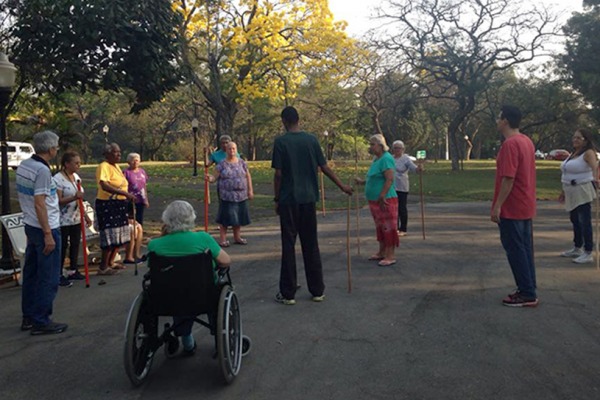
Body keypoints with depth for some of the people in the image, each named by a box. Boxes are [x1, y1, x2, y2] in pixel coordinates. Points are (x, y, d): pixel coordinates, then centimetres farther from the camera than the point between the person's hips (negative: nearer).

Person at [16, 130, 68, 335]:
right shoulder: (42, 170, -19)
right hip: (45, 228, -9)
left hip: (30, 226, 9)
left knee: (31, 273, 15)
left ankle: (28, 317, 23)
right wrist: (48, 234, -20)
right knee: (48, 278, -1)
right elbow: (39, 204, -22)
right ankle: (41, 321, 4)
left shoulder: (23, 165, 9)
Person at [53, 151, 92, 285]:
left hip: (76, 219, 8)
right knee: (62, 246, -1)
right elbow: (58, 201, -19)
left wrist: (85, 215, 15)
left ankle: (73, 271, 24)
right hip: (63, 220, -8)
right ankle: (59, 275, 7)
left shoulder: (76, 177, 9)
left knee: (75, 244, 12)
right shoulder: (58, 178, -15)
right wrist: (74, 197, -31)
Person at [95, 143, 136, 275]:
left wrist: (128, 196, 11)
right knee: (110, 236, -8)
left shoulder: (116, 166, 14)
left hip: (119, 204, 9)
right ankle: (103, 267, 1)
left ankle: (110, 262, 25)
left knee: (119, 235, 13)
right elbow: (104, 185, -30)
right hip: (107, 204, -9)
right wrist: (125, 193, -36)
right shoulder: (104, 167, -15)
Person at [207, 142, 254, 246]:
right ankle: (222, 239, 4)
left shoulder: (242, 163, 6)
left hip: (241, 195, 3)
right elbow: (215, 177, -4)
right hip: (227, 196, -3)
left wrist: (250, 190, 6)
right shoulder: (222, 164, -2)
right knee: (225, 217, -4)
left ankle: (237, 237, 23)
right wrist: (210, 178, -26)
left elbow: (248, 177, 10)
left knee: (238, 216, 10)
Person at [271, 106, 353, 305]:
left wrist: (276, 199, 1)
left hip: (288, 200, -3)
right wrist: (342, 186, 16)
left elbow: (278, 174, -8)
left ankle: (288, 293, 6)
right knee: (311, 245, 10)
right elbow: (325, 168, 5)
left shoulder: (281, 142, -6)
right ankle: (317, 290, 15)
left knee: (288, 245, 2)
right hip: (308, 199, 3)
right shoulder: (312, 139, 4)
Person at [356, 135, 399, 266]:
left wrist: (382, 196, -29)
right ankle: (381, 252, 27)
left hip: (385, 200, -10)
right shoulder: (376, 159, 15)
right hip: (375, 200, 10)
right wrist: (363, 182, 14)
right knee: (380, 227, 17)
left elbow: (389, 179, -24)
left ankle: (390, 256, 0)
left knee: (388, 227, -5)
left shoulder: (386, 159, -15)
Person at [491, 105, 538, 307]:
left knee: (515, 250, -3)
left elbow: (508, 178, -24)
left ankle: (527, 294, 2)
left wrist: (497, 206, -20)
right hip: (525, 206, 10)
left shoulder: (510, 144, -19)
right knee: (524, 249, 13)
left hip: (511, 208, -10)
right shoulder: (526, 141, 12)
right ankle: (528, 291, 20)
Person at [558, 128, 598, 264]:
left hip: (583, 192, -9)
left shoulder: (588, 153, -11)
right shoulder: (574, 153, 15)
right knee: (575, 221, 17)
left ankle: (588, 253, -6)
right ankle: (577, 248, 29)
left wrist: (595, 177, -51)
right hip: (572, 193, 9)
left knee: (584, 222, -9)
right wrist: (564, 191, 23)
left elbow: (595, 166, -31)